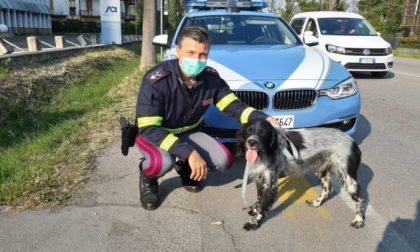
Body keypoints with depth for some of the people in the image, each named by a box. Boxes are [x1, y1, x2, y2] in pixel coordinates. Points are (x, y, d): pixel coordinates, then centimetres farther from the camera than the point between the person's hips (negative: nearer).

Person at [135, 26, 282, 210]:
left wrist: (263, 119, -30)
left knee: (223, 161, -12)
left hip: (188, 132, 5)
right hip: (152, 134, -4)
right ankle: (147, 179, 1)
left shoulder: (211, 78, -16)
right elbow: (148, 129, -33)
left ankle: (184, 166, 18)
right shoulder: (156, 81, -31)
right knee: (163, 162, -37)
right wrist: (189, 152, -41)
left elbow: (234, 106, -10)